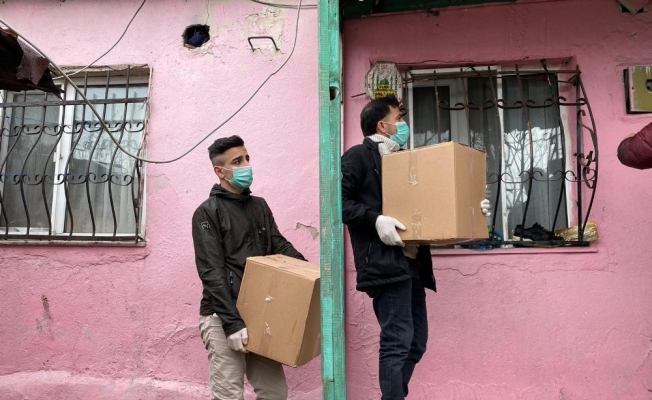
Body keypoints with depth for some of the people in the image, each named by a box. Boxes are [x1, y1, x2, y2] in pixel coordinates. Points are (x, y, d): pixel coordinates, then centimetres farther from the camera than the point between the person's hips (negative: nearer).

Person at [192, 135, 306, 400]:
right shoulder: (208, 212, -5)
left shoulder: (259, 205, 13)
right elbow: (212, 272, -12)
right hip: (223, 318, -5)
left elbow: (280, 247, 13)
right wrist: (232, 322, -19)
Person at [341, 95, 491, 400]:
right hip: (386, 263, -9)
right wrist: (375, 219, -22)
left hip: (412, 262, 9)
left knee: (416, 341, 11)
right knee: (397, 341, -10)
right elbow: (339, 201, -11)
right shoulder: (358, 156, -2)